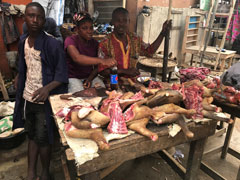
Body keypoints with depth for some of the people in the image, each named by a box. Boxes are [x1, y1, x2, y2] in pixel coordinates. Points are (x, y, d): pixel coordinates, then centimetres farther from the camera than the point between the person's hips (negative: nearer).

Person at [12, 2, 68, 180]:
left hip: (44, 99, -6)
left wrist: (47, 88, -29)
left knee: (42, 139, 5)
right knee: (31, 135, 17)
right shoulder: (23, 41, 5)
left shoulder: (52, 44, -14)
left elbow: (62, 73, -15)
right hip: (27, 97, 6)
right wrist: (21, 91, 16)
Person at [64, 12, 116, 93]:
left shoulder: (95, 43, 5)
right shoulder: (70, 40, -10)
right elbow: (77, 58, -33)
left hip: (90, 76, 5)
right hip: (73, 77, -4)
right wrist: (102, 61, -43)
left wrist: (89, 79, -13)